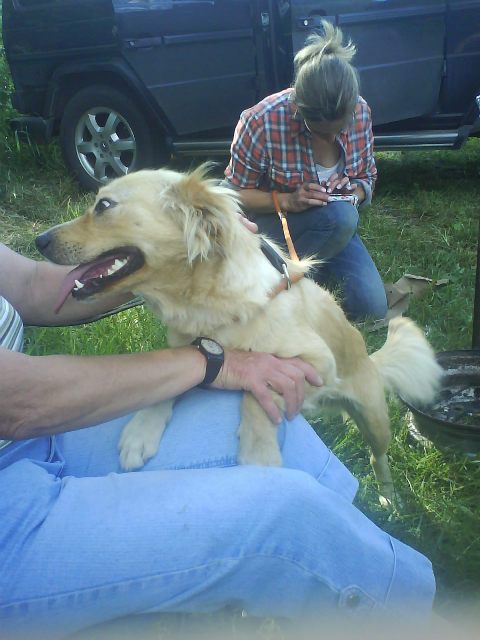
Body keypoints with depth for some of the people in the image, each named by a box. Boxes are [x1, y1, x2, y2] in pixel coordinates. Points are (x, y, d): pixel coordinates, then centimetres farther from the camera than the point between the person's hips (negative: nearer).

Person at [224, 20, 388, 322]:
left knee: (372, 308, -11)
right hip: (270, 221, -4)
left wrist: (354, 192, -20)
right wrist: (287, 200, -32)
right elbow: (236, 194, -15)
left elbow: (368, 178, 4)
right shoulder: (262, 122, -26)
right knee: (340, 217, -37)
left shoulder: (361, 113, -11)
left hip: (335, 223, 5)